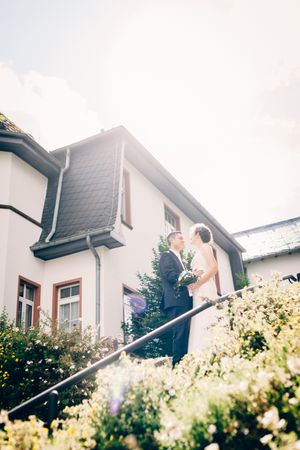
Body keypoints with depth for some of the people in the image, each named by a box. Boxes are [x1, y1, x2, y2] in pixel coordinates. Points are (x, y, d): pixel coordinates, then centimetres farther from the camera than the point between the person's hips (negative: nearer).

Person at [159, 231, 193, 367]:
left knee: (186, 335, 5)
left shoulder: (180, 259, 30)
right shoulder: (167, 256, 2)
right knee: (180, 334, -14)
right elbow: (169, 274, -13)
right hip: (176, 301, -9)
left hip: (185, 301, 9)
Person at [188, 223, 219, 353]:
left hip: (204, 290, -9)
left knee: (205, 324, -15)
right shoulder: (199, 251, 26)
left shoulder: (204, 246, 2)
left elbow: (214, 268, -12)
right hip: (198, 292, 9)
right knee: (200, 326, 1)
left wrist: (197, 284, -16)